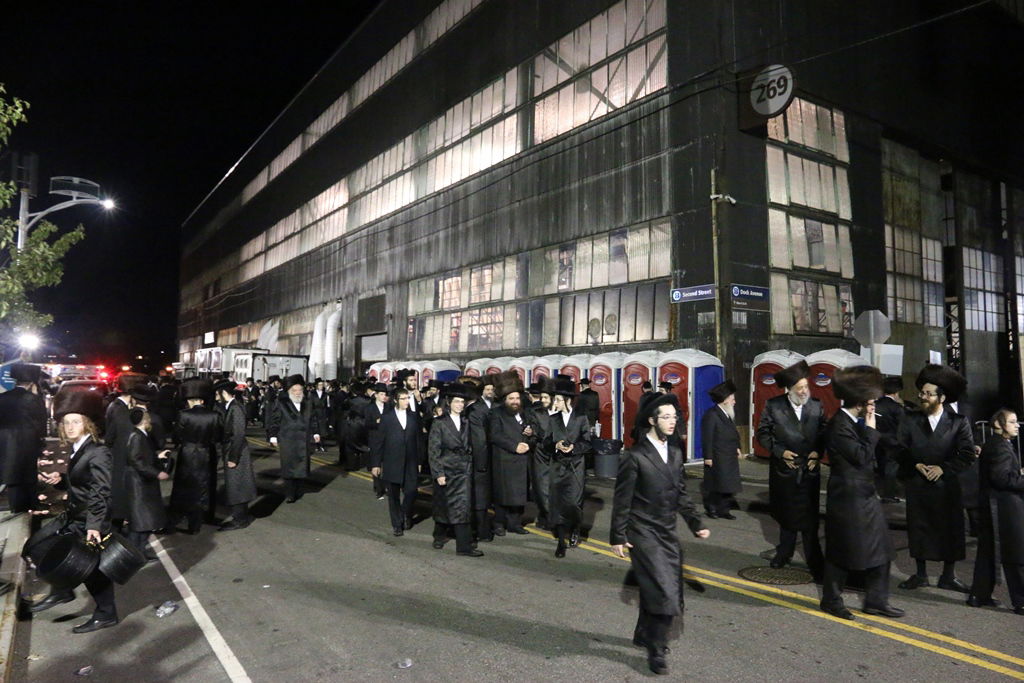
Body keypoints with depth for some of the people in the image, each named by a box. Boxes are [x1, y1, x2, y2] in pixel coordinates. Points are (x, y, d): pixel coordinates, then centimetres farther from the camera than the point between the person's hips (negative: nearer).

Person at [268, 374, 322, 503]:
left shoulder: (309, 404, 5)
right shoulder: (282, 404, -4)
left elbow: (314, 419, 12)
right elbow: (275, 420, -1)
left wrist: (316, 433, 5)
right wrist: (273, 437, -2)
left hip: (304, 441, 3)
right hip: (287, 441, -3)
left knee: (301, 467, 9)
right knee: (288, 467, 0)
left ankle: (298, 492, 22)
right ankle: (289, 494, 7)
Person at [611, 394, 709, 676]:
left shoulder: (675, 454, 8)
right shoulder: (634, 457, -14)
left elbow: (681, 494, 14)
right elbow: (622, 501, -11)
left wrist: (696, 523, 5)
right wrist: (618, 537, -10)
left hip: (668, 532, 7)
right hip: (644, 533, -7)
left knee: (659, 590, 14)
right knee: (664, 591, -8)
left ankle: (644, 635, 36)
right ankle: (656, 650, 11)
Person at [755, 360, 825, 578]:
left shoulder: (817, 406, -1)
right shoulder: (773, 406, -6)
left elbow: (823, 434, 6)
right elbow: (763, 433, -3)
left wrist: (817, 452, -10)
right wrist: (780, 451, -13)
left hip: (809, 470, 0)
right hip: (784, 470, 0)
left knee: (809, 518, -1)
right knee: (786, 515, 17)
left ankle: (815, 562, 8)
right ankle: (784, 553, 36)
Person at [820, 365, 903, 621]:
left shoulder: (855, 423, 10)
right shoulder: (840, 425, -20)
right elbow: (862, 456, -21)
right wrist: (871, 429, -16)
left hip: (865, 496, 10)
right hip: (848, 499, -9)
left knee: (880, 549, 13)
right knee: (841, 552, 4)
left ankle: (876, 600, 24)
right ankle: (831, 600, 20)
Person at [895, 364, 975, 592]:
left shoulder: (958, 422, -1)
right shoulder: (910, 421, 3)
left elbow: (967, 454, -4)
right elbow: (900, 449, 2)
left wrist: (943, 468, -12)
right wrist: (916, 466, -11)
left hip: (947, 485, -1)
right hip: (917, 485, 1)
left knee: (950, 529, 6)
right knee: (918, 528, 7)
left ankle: (949, 576, 21)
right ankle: (920, 574, 19)